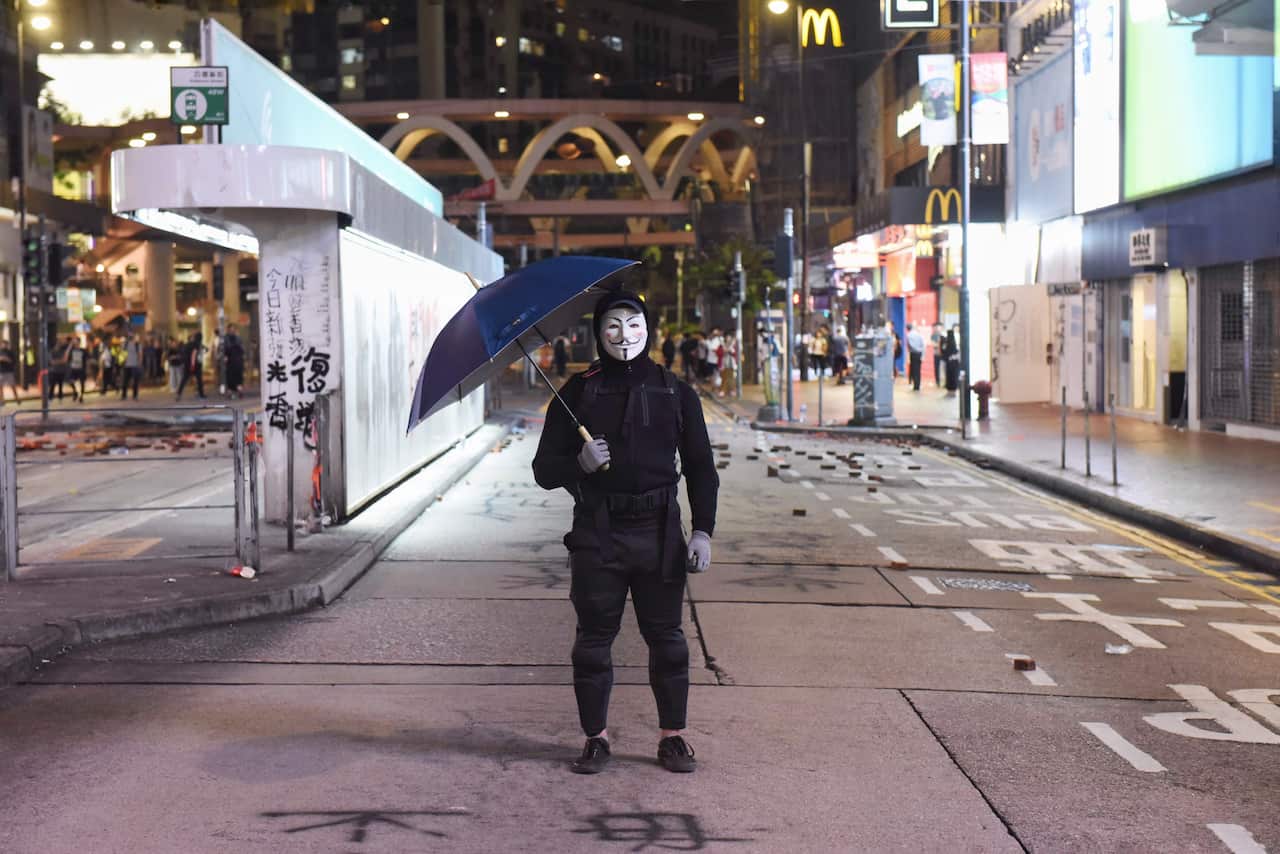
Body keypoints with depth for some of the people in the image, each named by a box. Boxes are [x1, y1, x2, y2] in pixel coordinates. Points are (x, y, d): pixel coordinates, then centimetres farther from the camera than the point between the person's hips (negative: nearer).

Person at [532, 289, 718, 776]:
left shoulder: (675, 393, 7)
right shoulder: (578, 393, 4)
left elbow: (700, 468, 10)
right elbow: (545, 470, 5)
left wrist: (703, 530, -1)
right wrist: (580, 463, -16)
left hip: (659, 534, 0)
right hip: (597, 534, 0)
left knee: (666, 637, 4)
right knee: (593, 639, 4)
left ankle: (672, 736, 16)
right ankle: (595, 737, 16)